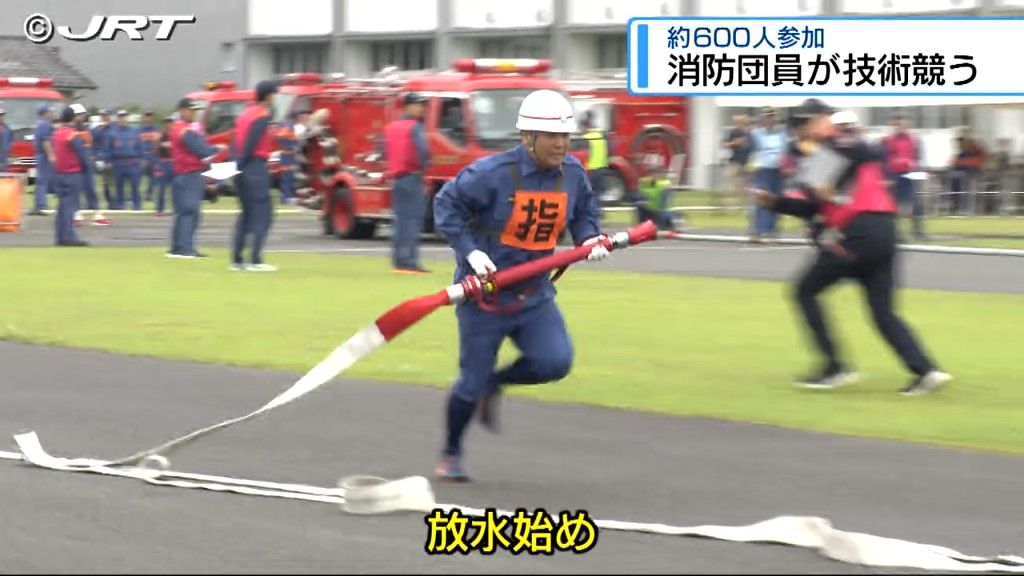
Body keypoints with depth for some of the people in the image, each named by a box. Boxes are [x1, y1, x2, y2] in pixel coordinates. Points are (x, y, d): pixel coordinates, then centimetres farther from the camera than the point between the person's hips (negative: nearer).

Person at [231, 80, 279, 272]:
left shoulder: (245, 113, 14)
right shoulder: (262, 116, -10)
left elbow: (237, 143, 10)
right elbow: (251, 143, -18)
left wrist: (239, 164, 6)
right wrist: (241, 165, -14)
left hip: (243, 168, 8)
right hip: (256, 168, -8)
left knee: (246, 214, 14)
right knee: (263, 213, -5)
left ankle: (236, 260, 12)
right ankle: (256, 261, -12)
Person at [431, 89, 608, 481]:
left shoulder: (573, 175, -3)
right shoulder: (493, 173, -20)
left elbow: (585, 213, 15)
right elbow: (447, 205, -13)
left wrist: (589, 238, -5)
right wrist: (470, 252, -22)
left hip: (534, 293, 5)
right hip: (484, 294, -5)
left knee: (555, 362, -14)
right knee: (472, 381, 2)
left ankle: (494, 383, 17)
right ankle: (451, 455, 26)